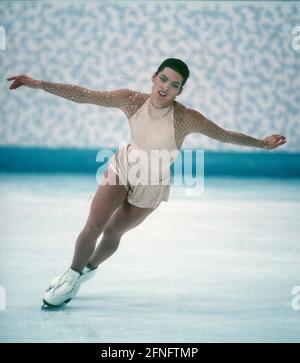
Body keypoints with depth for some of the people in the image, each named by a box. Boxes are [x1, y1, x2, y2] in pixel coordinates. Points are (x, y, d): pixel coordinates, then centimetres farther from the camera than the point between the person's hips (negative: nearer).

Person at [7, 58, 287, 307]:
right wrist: (38, 84, -24)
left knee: (113, 231, 15)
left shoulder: (187, 118, -28)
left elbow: (225, 135, -15)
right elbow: (84, 95, -20)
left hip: (152, 185, -1)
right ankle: (73, 274, 17)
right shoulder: (131, 101, -22)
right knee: (93, 226, -10)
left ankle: (89, 269, 45)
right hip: (122, 168, 1)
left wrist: (263, 144, -13)